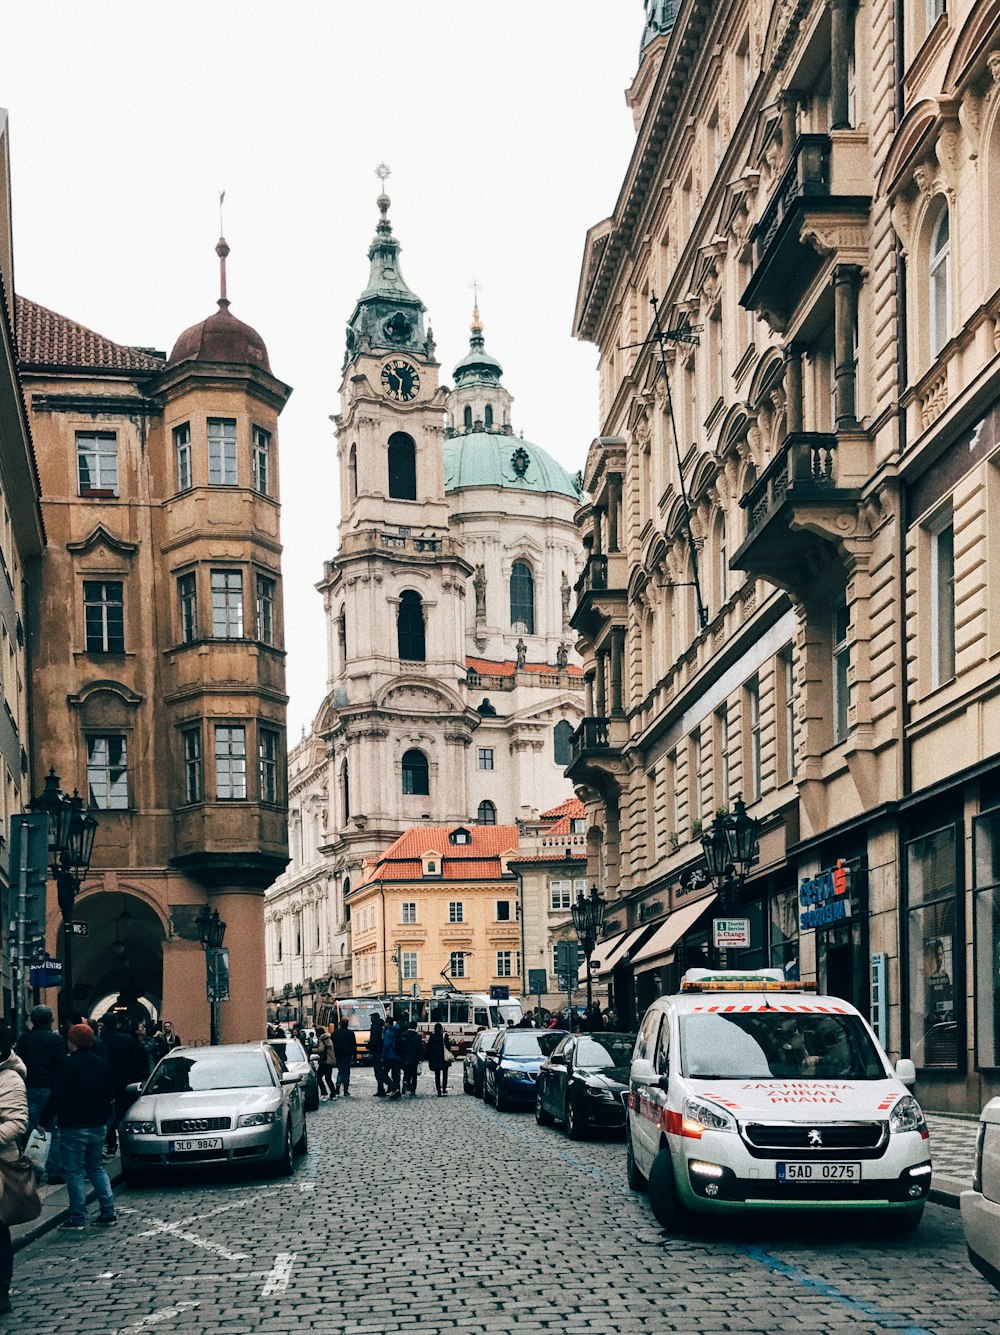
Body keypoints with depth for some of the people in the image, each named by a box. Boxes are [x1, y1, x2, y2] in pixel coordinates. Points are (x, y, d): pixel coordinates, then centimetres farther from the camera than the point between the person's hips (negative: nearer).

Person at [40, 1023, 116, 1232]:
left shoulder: (70, 1065, -14)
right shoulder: (101, 1064, 10)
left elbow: (57, 1097, -17)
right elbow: (108, 1095, 18)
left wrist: (44, 1121, -11)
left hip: (74, 1128, -7)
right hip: (97, 1126, 7)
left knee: (74, 1172, -2)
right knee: (96, 1168, 17)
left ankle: (78, 1219, -2)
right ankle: (108, 1213, 13)